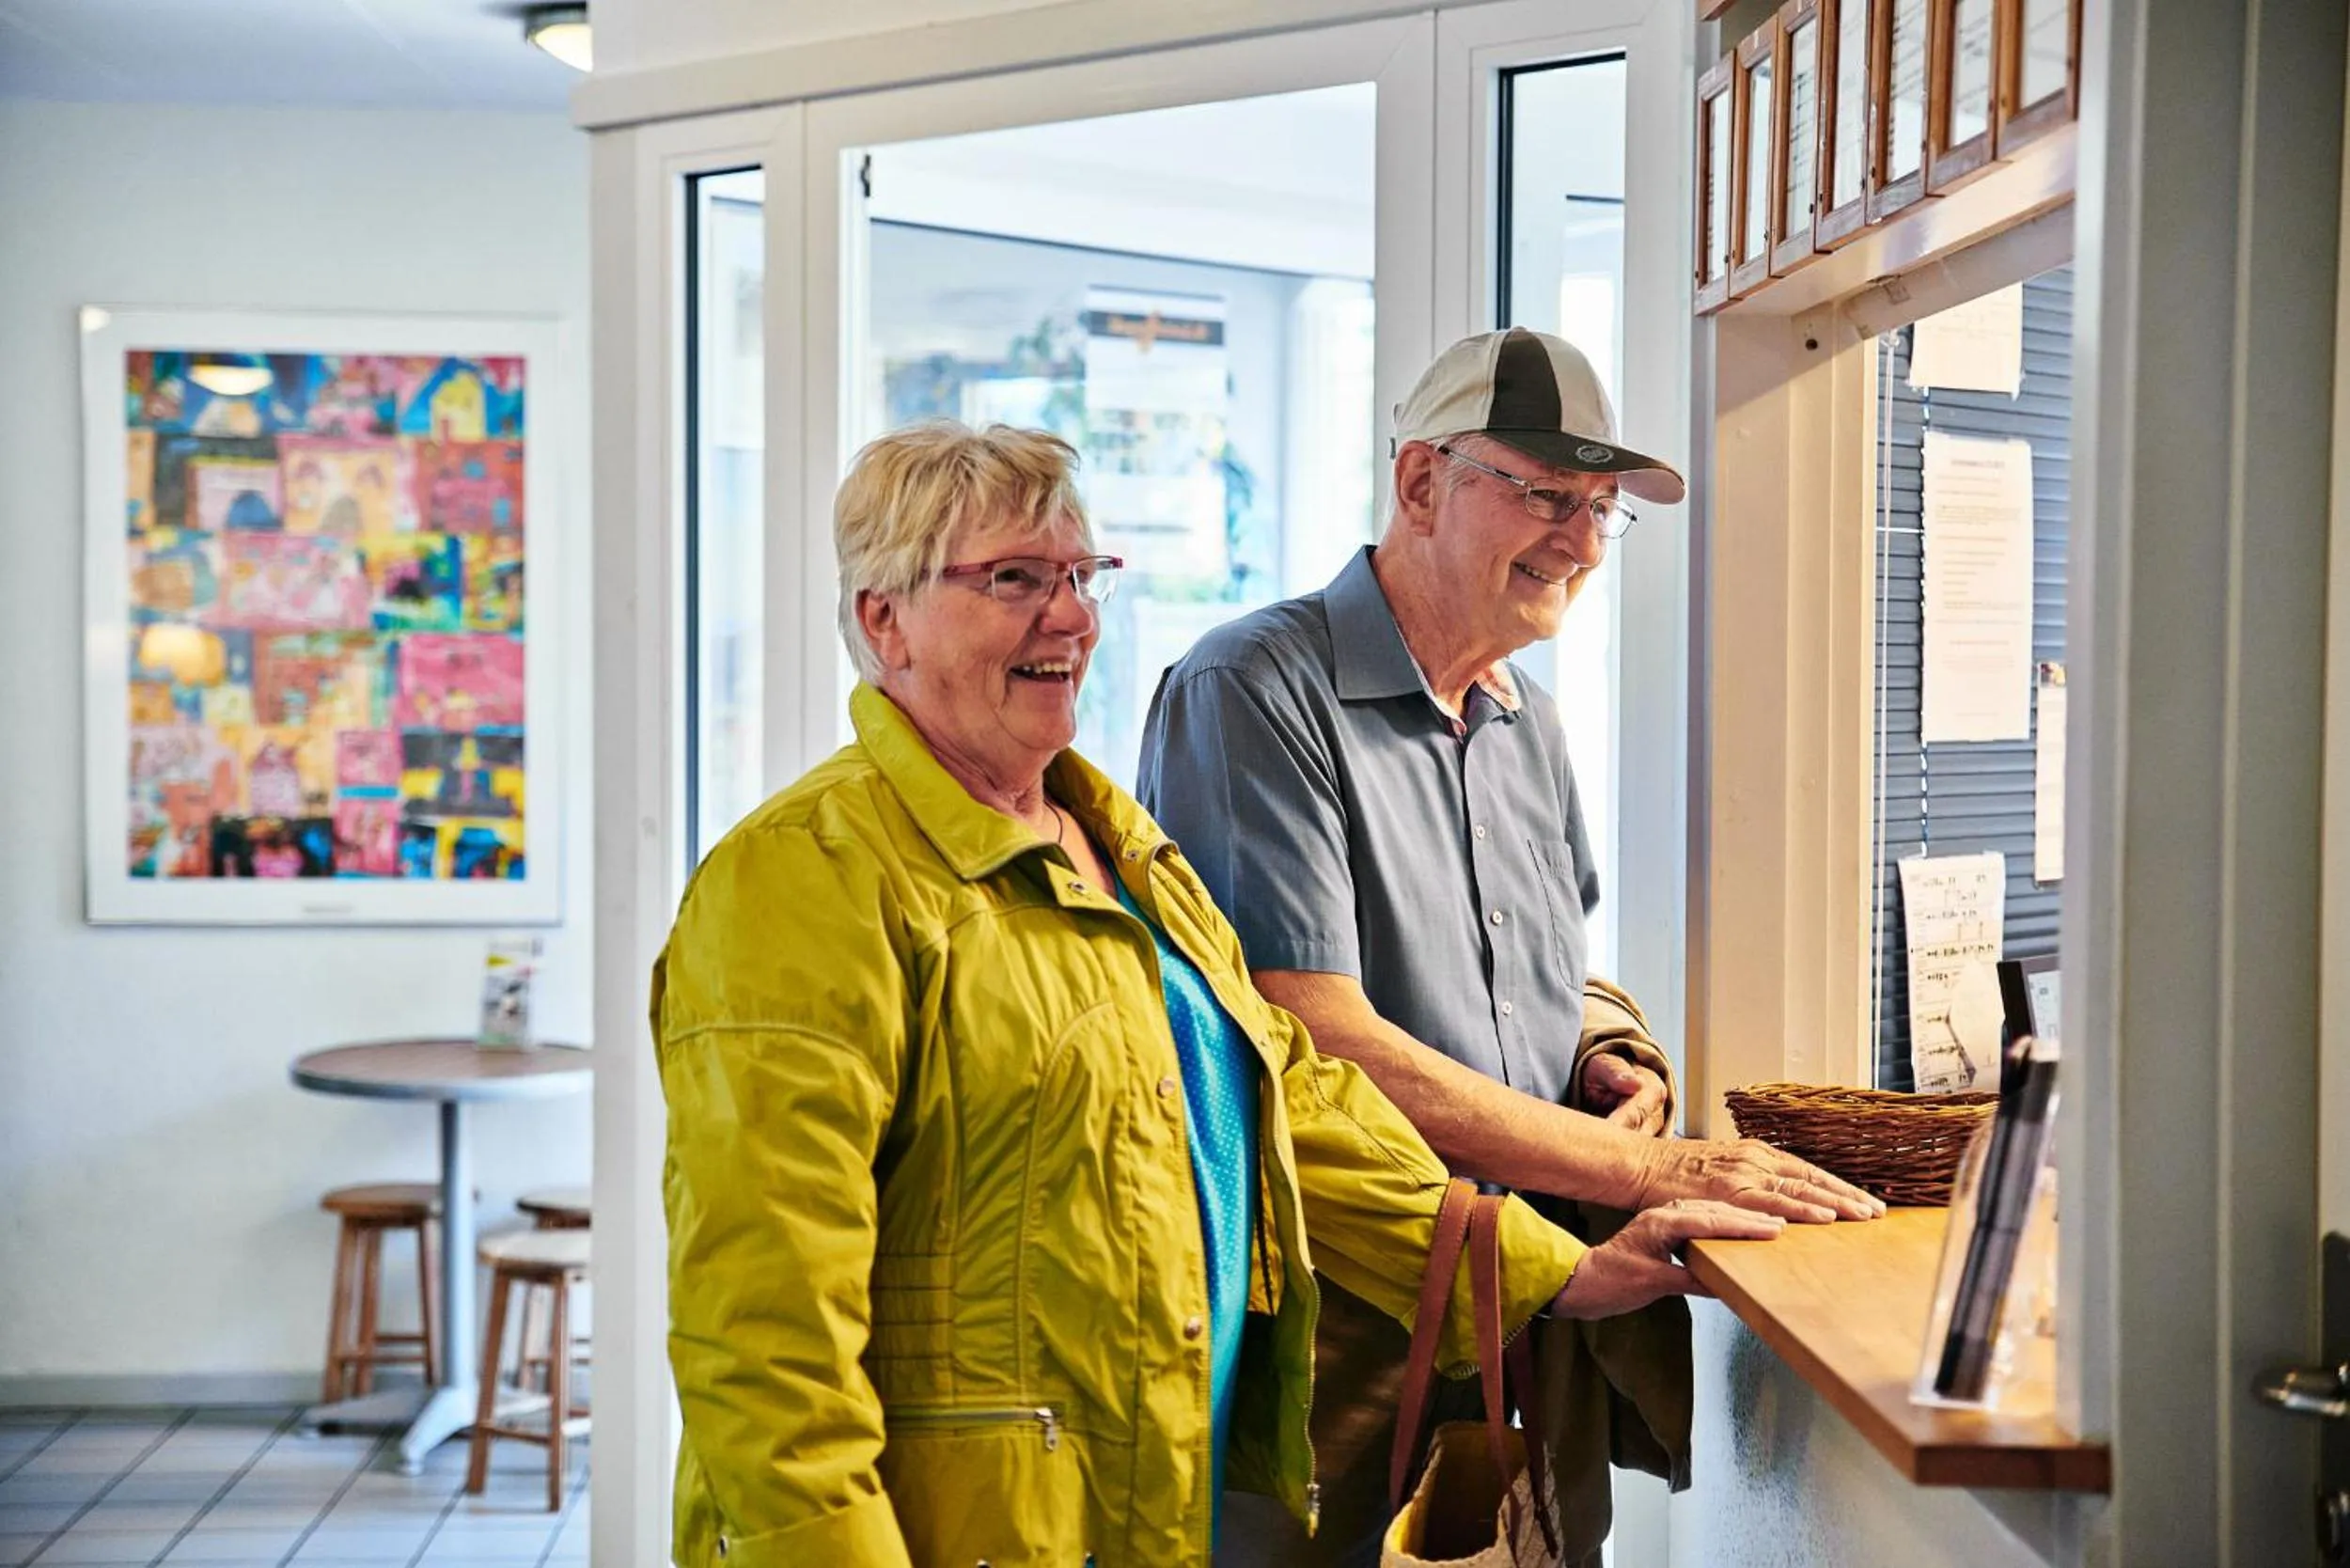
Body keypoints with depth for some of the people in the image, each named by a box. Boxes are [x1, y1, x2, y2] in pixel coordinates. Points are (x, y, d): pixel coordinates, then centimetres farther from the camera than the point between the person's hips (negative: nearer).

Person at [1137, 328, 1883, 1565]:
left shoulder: (1528, 728, 13)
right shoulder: (1255, 692, -14)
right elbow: (1318, 1042, -23)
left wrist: (1615, 1057, 3)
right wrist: (1643, 1167, -21)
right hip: (1326, 1334, -7)